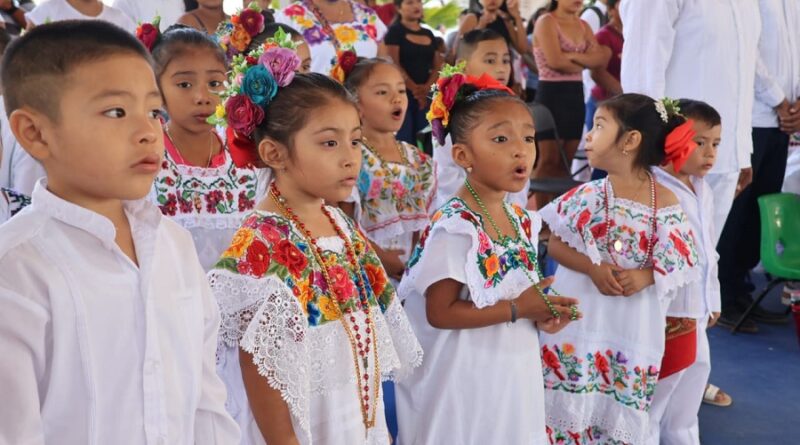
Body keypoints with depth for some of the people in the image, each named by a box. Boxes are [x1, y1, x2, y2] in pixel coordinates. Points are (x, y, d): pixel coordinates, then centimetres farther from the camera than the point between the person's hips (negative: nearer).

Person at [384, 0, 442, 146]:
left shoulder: (429, 34, 17)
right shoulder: (394, 31, -1)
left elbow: (438, 65, 12)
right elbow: (394, 65, -10)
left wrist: (427, 87, -6)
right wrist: (414, 89, -13)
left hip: (426, 95, 6)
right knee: (404, 140, -9)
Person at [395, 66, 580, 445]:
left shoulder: (522, 221, 4)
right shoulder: (454, 228, -21)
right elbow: (440, 313, -23)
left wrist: (541, 314, -3)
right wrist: (518, 309, -20)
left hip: (513, 377, 8)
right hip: (464, 381, -8)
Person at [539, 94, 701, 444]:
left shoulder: (665, 203, -6)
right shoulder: (587, 194, -3)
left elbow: (677, 265, -1)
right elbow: (555, 244, 1)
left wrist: (645, 276, -20)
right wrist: (593, 269, -15)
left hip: (632, 329, -1)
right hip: (580, 319, 1)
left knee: (619, 415, 8)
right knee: (567, 405, 5)